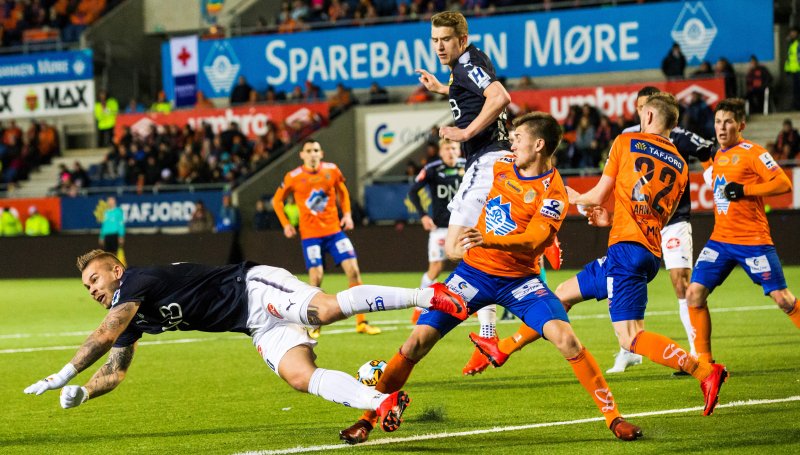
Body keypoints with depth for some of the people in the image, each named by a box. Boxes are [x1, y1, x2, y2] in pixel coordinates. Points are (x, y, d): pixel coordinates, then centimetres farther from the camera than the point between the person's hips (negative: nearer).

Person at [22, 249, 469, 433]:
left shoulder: (137, 281, -10)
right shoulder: (133, 319, 18)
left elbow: (104, 336, -23)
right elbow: (115, 370, 24)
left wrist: (62, 376, -17)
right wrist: (81, 393, 6)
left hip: (256, 289, -8)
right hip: (261, 327, 8)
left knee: (327, 308, -30)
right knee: (301, 376, -16)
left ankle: (429, 295, -28)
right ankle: (383, 401, -28)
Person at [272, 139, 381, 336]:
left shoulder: (332, 170, 1)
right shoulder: (293, 177, -4)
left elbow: (342, 192, 19)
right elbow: (277, 200, 9)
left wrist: (347, 214, 6)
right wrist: (285, 224, 1)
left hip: (334, 230, 3)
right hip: (310, 233, -3)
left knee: (353, 269, -7)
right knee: (316, 277, -12)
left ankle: (361, 322, 2)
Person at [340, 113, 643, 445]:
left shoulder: (554, 192, -15)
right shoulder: (501, 167, 3)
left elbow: (532, 241, -29)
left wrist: (488, 240, -43)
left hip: (519, 279, -4)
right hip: (475, 270, 4)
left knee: (565, 338, -24)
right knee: (417, 341, -7)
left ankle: (613, 417, -10)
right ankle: (368, 419, 4)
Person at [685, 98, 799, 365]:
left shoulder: (752, 153, -8)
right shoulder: (718, 155, 14)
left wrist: (744, 190, -20)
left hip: (753, 240, -6)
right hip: (720, 240, 6)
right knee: (695, 294, -6)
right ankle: (702, 360, 2)